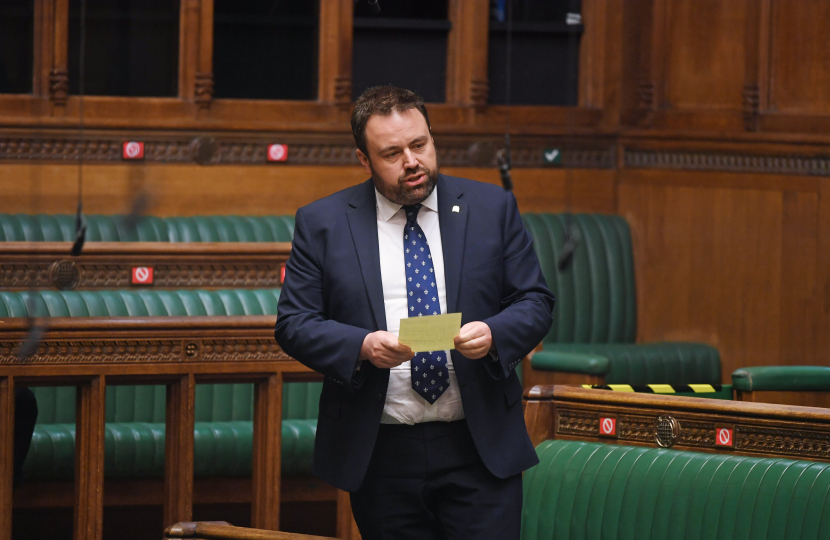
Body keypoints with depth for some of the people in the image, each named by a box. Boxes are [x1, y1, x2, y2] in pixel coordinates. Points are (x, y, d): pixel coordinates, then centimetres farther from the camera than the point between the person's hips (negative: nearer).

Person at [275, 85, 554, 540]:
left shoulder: (493, 209, 7)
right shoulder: (322, 224, 4)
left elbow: (535, 302, 7)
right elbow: (294, 323, 1)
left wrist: (494, 334, -15)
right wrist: (363, 346, -17)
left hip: (479, 452, 0)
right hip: (380, 457, 0)